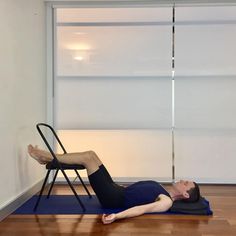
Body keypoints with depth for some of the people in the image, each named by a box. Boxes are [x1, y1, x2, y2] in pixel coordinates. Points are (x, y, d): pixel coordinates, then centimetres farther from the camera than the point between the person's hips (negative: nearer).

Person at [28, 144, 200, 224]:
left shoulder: (167, 202, -14)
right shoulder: (163, 192, 14)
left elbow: (142, 209, -29)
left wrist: (116, 216, -43)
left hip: (114, 199, -9)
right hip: (118, 191, 9)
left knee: (89, 157, -13)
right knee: (90, 155, 3)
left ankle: (47, 157, 3)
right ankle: (48, 157, 13)